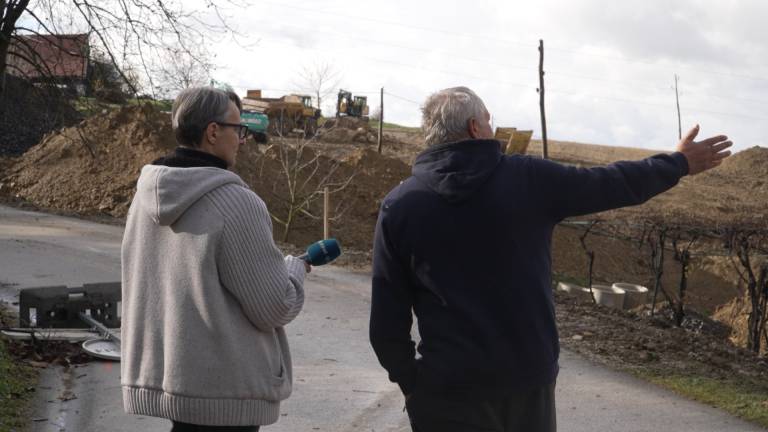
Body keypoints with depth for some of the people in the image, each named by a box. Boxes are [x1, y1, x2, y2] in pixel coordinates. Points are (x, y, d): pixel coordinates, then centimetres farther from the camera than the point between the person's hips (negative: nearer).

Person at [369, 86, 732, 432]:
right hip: (530, 376, 1)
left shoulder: (398, 206, -5)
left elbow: (387, 319, -4)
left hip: (449, 390, -1)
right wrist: (679, 163, 24)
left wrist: (409, 380, 9)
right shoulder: (528, 178, -6)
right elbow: (615, 183, 8)